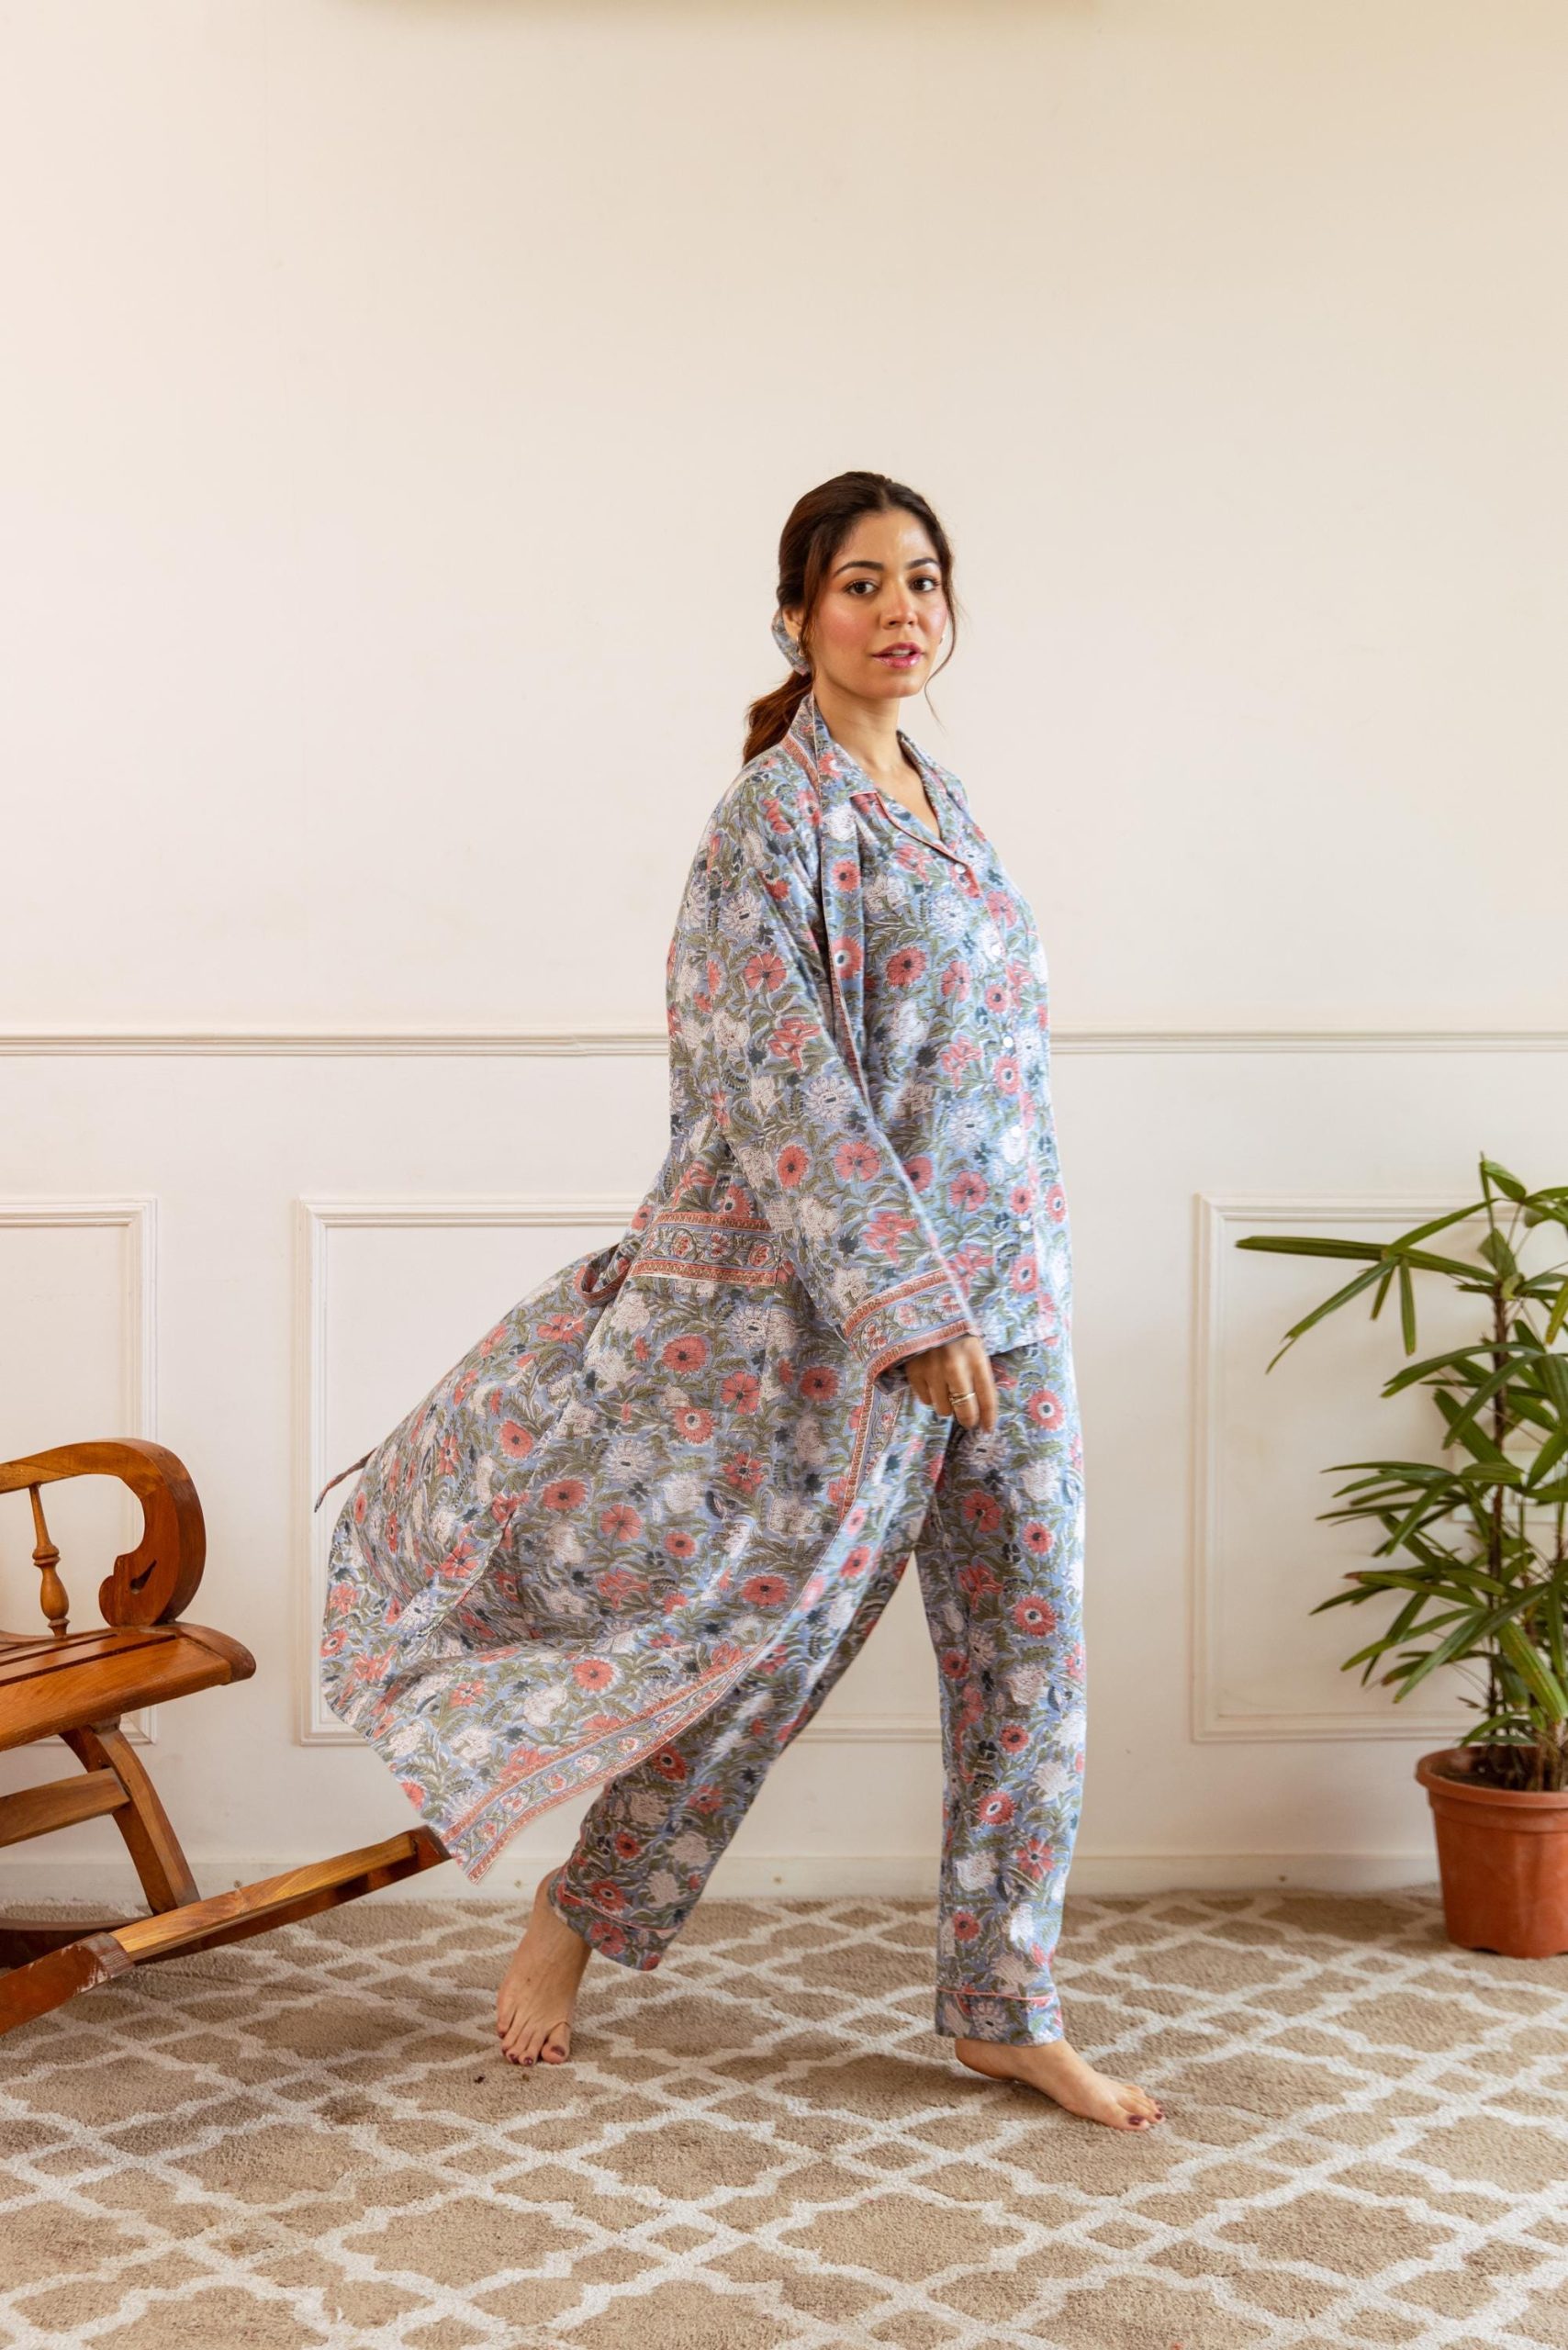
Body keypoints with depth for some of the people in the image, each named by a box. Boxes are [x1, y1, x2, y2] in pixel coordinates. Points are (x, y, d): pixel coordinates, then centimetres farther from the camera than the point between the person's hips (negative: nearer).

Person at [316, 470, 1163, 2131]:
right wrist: (904, 1301, -24)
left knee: (1032, 1639, 7)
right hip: (841, 1294, -8)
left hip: (1001, 1288, 8)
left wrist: (995, 1286, 20)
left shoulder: (935, 796, 14)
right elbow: (783, 1071, -20)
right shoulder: (778, 808, -12)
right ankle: (578, 1915, 27)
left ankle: (1002, 2009, 19)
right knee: (771, 1627, 4)